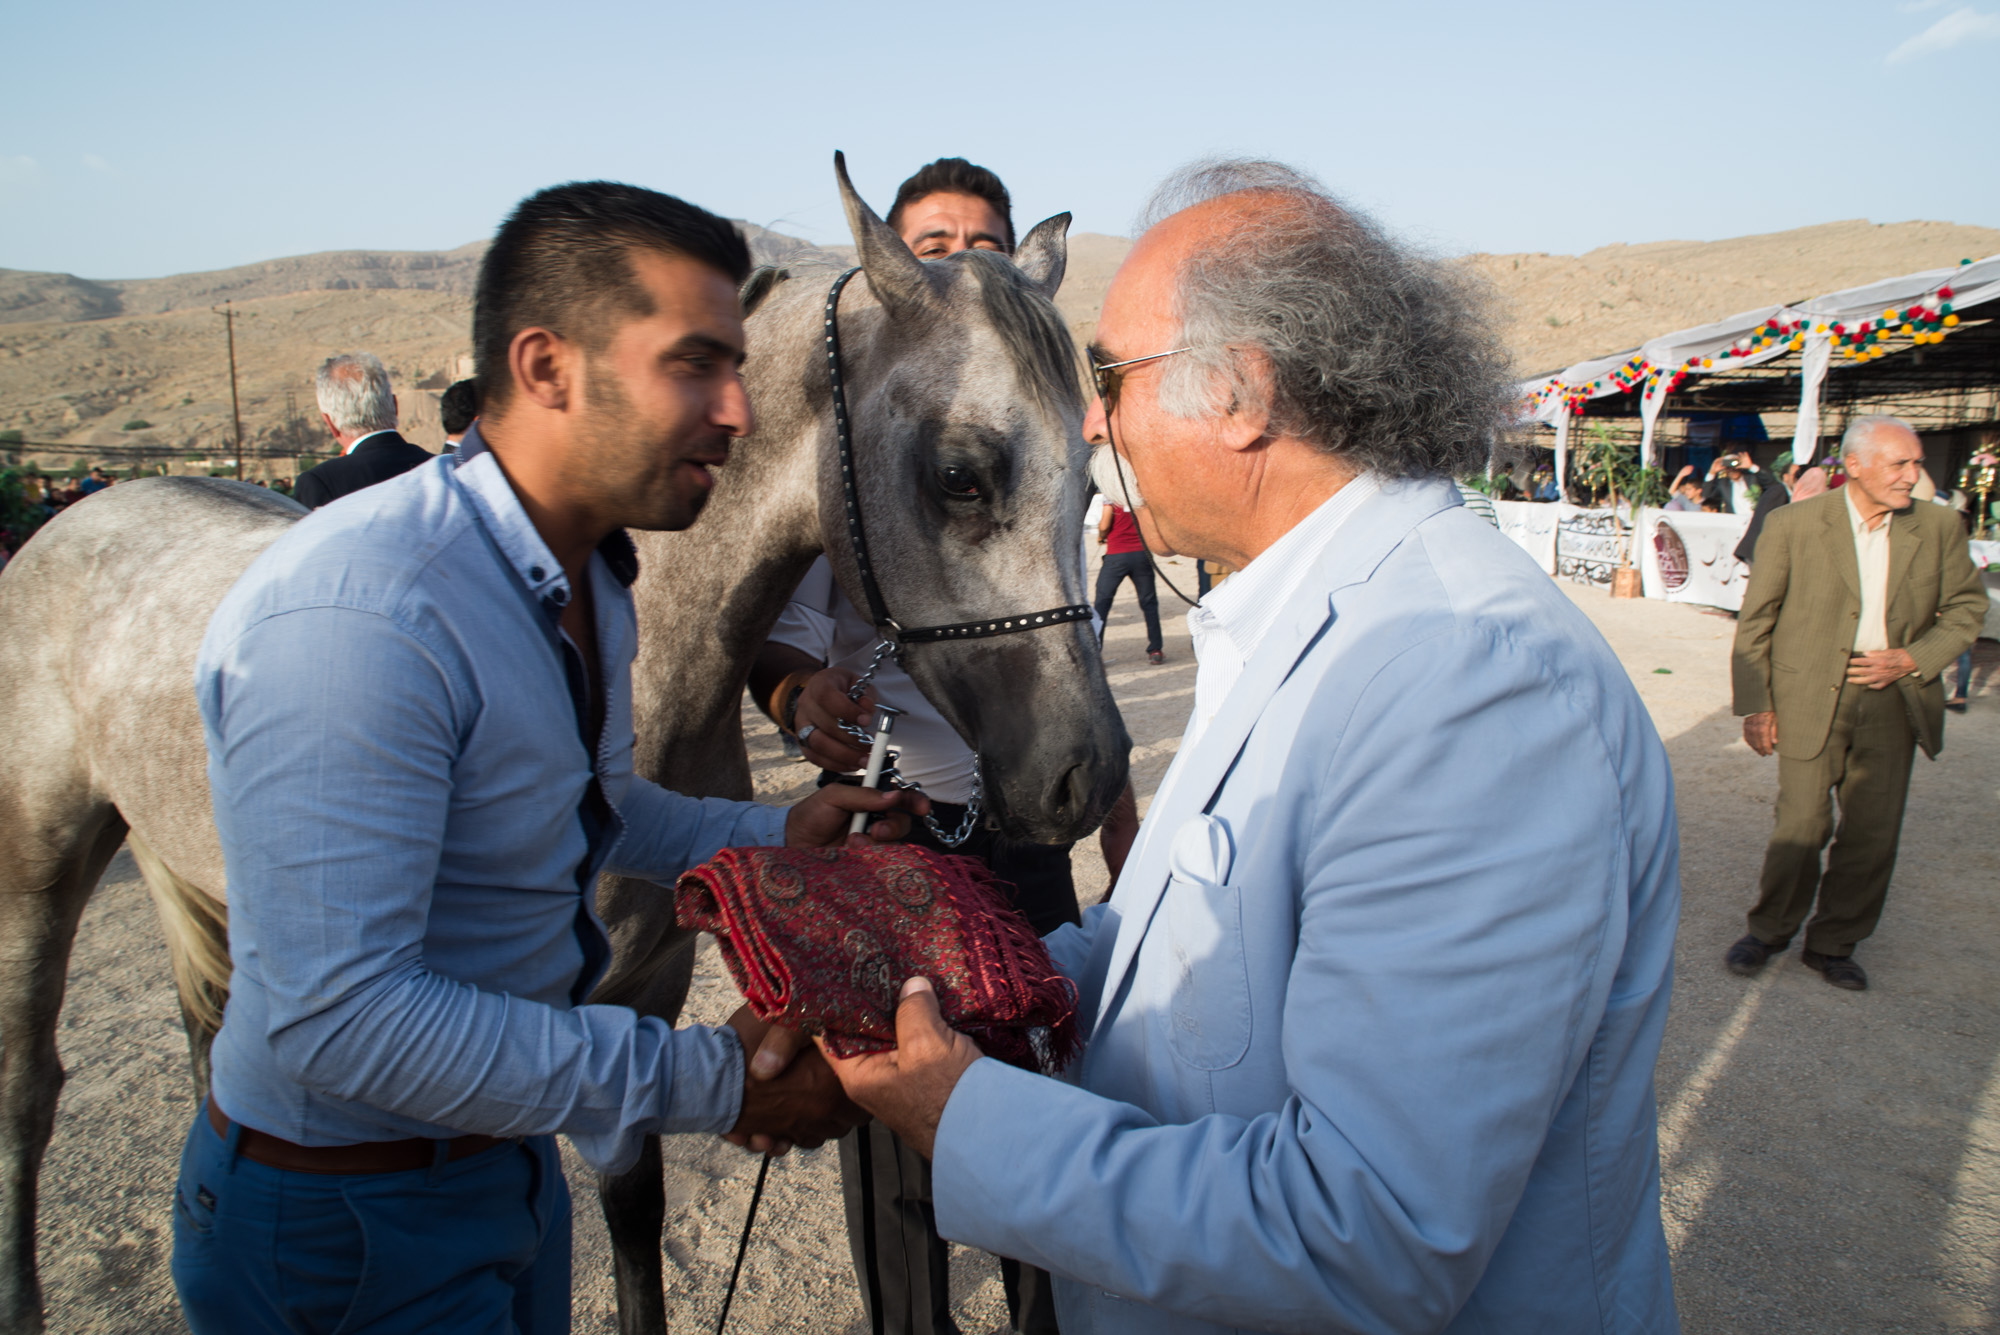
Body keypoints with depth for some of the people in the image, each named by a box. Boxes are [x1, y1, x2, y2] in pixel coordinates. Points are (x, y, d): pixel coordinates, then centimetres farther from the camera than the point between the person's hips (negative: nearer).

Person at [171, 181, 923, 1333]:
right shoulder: (357, 618, -31)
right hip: (342, 1229, -8)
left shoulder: (591, 573, -1)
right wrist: (709, 1079, -30)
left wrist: (770, 838, -3)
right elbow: (335, 1019, -33)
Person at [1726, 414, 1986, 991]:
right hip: (1811, 698, -3)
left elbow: (1967, 608, 13)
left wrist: (1913, 659, -4)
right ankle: (1769, 931, 22)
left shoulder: (1938, 528, 4)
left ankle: (1834, 943, 25)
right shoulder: (1793, 525, -6)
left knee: (1873, 832, 7)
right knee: (1801, 825, 0)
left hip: (1894, 701, 3)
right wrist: (1755, 704, -6)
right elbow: (1755, 620, -3)